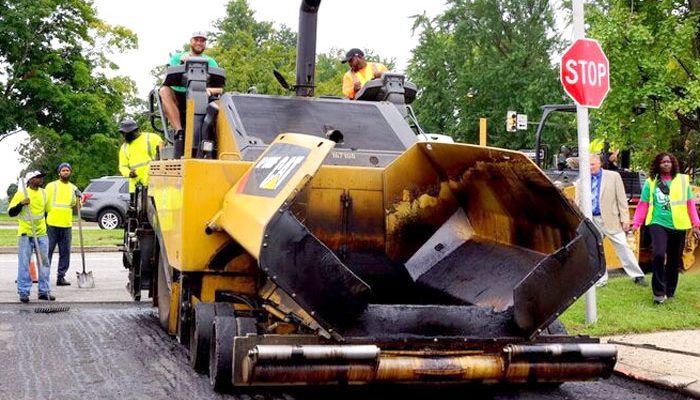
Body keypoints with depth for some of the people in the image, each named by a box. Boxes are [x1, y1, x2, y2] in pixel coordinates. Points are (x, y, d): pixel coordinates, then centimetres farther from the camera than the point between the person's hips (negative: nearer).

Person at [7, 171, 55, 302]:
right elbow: (11, 212, -7)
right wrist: (21, 203, -22)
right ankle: (23, 292, 2)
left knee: (44, 263, 6)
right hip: (25, 234, -5)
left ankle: (44, 291, 13)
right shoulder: (21, 194, -6)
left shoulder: (44, 193, 10)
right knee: (24, 264, -3)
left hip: (41, 233, 5)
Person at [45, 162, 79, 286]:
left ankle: (61, 277, 11)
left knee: (65, 253, 4)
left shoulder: (73, 188, 14)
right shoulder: (51, 186, 3)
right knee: (48, 251, -3)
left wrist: (78, 201, -7)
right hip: (51, 224, -4)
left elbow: (76, 207, 14)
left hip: (66, 225, 4)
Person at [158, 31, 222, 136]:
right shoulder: (177, 57, 11)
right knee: (164, 90, -30)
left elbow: (219, 88, -1)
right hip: (177, 98, 0)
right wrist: (181, 64, -22)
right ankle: (178, 130, -36)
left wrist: (209, 90, -25)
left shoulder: (210, 62, 12)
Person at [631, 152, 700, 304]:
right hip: (658, 223, -2)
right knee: (658, 254, -21)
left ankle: (669, 292, 27)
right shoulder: (650, 182, 3)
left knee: (674, 260, 9)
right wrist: (636, 223, -3)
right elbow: (643, 204, 3)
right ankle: (659, 292, -9)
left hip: (678, 226, 2)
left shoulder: (682, 180, 5)